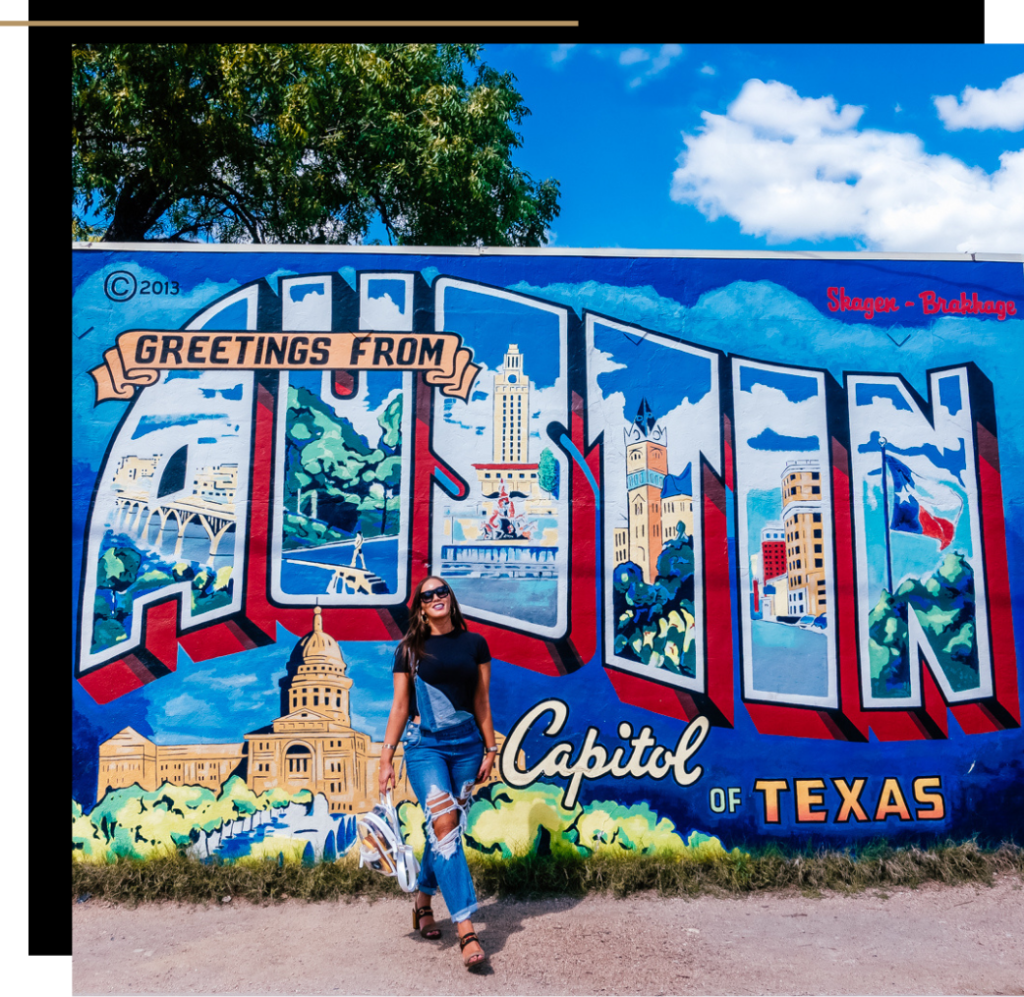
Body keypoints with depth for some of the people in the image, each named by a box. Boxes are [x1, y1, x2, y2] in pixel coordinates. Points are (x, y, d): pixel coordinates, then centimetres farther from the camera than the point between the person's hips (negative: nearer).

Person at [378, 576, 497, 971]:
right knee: (445, 824, -15)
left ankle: (423, 901, 34)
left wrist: (490, 748, 8)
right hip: (425, 744, -2)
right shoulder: (410, 650, 4)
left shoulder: (474, 643, 6)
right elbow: (399, 708, 5)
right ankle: (466, 930, -13)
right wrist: (386, 759, 2)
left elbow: (482, 702, 9)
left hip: (466, 743, 2)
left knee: (446, 827, 8)